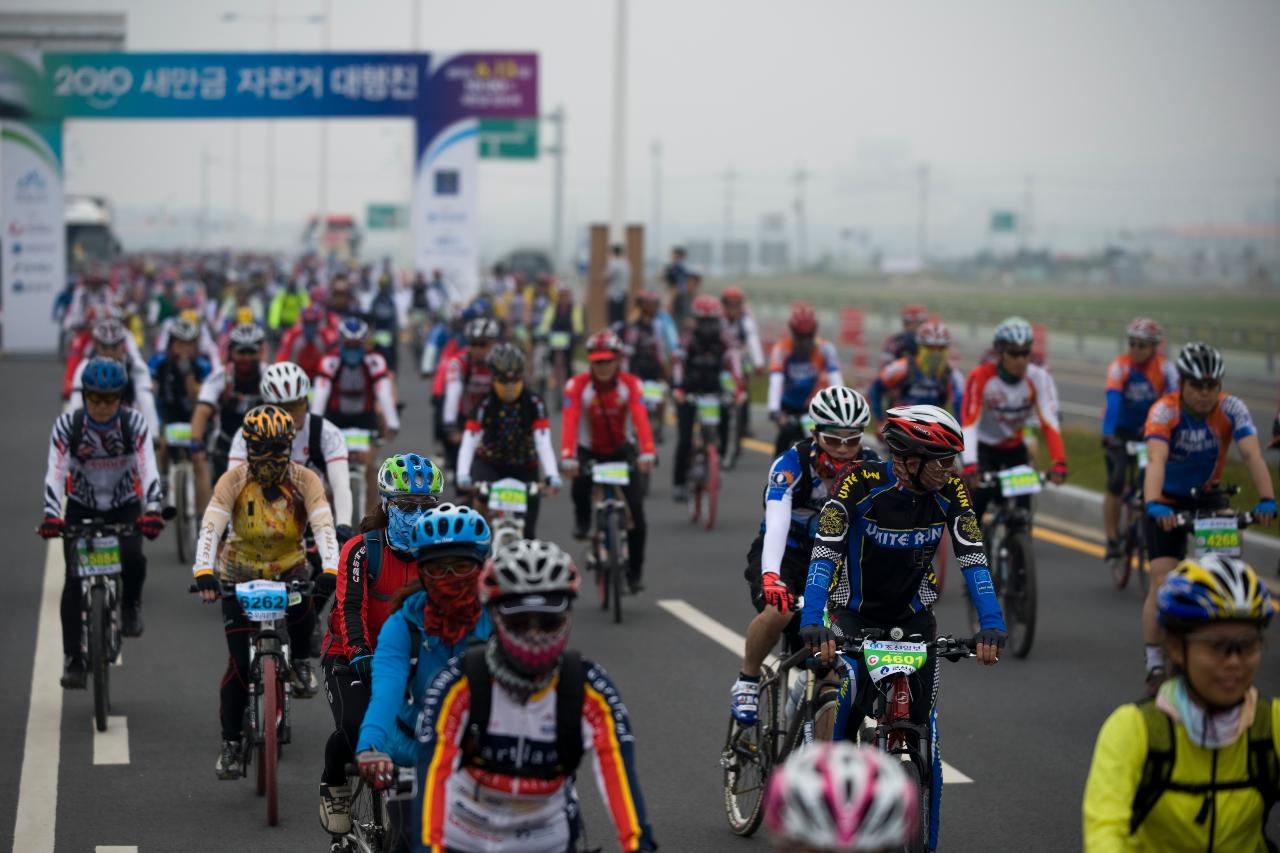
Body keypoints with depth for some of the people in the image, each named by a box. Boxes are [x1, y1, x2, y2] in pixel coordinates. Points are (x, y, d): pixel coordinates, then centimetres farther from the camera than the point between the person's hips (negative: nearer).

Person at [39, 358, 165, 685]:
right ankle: (72, 658, -9)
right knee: (74, 577, -15)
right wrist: (51, 515, -43)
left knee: (132, 558, -28)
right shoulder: (67, 425, -18)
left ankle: (131, 605, 5)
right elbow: (55, 473, -26)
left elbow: (149, 471, -28)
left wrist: (153, 510, -46)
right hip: (82, 507, 0)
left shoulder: (135, 424, -19)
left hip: (125, 506, 0)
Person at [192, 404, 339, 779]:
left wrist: (330, 570, -45)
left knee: (302, 610, -34)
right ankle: (231, 744, 4)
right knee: (239, 663, -9)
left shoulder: (304, 480, -15)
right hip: (240, 575, -1)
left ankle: (301, 662, -2)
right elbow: (211, 528, -29)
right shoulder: (234, 481, -17)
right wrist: (204, 573, -46)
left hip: (288, 570, 1)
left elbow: (323, 526, -28)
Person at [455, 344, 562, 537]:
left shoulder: (534, 404, -18)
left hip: (524, 468, 1)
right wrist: (463, 475, -45)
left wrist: (552, 475, -43)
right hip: (489, 463, -1)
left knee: (526, 531, -2)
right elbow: (468, 442, -28)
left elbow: (544, 442, -26)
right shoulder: (484, 405, -19)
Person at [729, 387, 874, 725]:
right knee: (778, 611, -34)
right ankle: (747, 682, -8)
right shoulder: (791, 464, -25)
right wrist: (770, 575, -55)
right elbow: (777, 522, -39)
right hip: (785, 555, -3)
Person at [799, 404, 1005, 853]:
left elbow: (973, 558, -20)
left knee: (922, 732, -4)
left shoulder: (950, 492, -15)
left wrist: (991, 625, -34)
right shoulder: (861, 482, -24)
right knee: (850, 706, -23)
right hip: (854, 614, -2)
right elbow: (825, 551, -30)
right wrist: (812, 622, -42)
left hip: (913, 617, 2)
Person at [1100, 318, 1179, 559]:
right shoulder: (1120, 366, -21)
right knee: (1116, 483, -12)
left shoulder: (1165, 368, -15)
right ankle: (1112, 540, -4)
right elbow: (1113, 400, -35)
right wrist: (1108, 434, -48)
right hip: (1121, 431, -2)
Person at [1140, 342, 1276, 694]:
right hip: (1167, 501, -2)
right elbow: (1156, 460, -41)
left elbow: (1252, 454, -31)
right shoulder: (1164, 411, -25)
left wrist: (1266, 499, -47)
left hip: (1207, 497, 2)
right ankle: (1155, 667, -3)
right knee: (1163, 582, -12)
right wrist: (1153, 504, -57)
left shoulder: (1231, 409, -19)